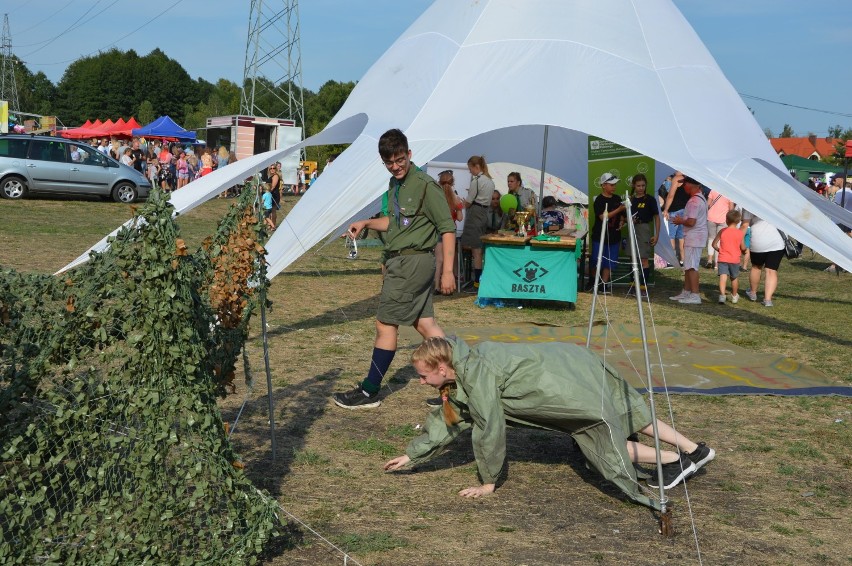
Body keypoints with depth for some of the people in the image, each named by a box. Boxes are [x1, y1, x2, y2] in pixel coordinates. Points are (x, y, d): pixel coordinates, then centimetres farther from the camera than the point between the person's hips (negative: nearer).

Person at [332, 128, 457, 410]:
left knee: (385, 323, -3)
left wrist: (447, 271, -18)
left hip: (412, 261, -9)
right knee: (424, 323, 9)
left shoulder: (425, 185, -15)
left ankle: (369, 392, 6)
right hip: (400, 260, 9)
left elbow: (447, 228, -14)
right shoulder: (395, 184, 12)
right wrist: (366, 223, 11)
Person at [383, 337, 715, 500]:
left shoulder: (478, 375, -27)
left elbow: (489, 431, -22)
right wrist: (411, 455, 17)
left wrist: (488, 483, -10)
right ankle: (695, 449, 32)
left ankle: (676, 460, 15)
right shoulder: (459, 374, 2)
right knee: (628, 415, 20)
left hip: (574, 381, -9)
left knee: (608, 443, 1)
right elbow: (448, 418, 14)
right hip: (567, 365, 9)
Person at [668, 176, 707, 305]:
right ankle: (686, 292, 24)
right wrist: (682, 220, 14)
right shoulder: (701, 197, 14)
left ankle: (695, 295, -7)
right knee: (688, 266, 17)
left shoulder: (694, 201, -20)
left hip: (693, 237, -11)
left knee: (691, 267, -8)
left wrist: (680, 221, -7)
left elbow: (691, 222, -25)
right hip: (693, 237, 11)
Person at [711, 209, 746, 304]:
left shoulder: (722, 231, -2)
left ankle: (722, 294, -29)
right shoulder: (740, 233, -3)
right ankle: (734, 296, 31)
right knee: (734, 278, 18)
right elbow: (743, 248, -3)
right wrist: (741, 251, 20)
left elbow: (714, 244, -1)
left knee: (723, 276, -10)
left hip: (722, 258, -1)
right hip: (735, 259, 1)